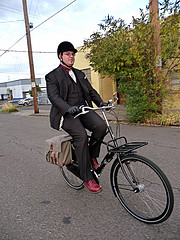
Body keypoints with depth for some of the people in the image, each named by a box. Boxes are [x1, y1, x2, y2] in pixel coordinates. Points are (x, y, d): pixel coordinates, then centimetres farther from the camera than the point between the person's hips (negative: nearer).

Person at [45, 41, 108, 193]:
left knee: (101, 125, -24)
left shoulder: (80, 74, 23)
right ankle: (87, 178, -15)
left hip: (83, 109, 5)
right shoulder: (52, 76, 4)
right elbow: (53, 96, -12)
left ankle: (92, 156, 2)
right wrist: (68, 108, -30)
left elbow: (91, 90, 20)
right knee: (81, 136, -29)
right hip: (66, 114, -5)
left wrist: (101, 102, 0)